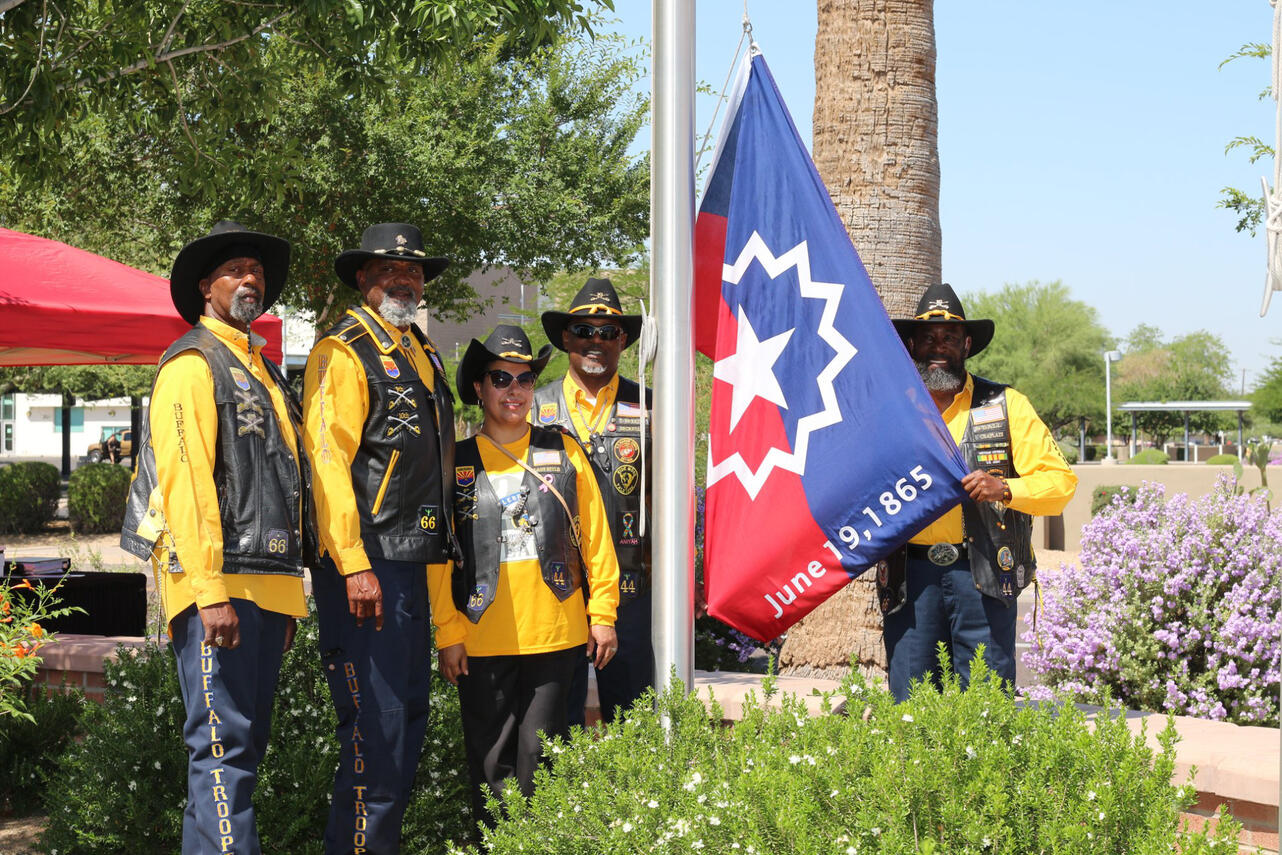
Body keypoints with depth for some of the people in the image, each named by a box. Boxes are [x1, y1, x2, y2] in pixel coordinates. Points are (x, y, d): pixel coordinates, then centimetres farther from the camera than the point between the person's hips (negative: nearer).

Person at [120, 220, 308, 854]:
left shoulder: (263, 372, 23)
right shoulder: (192, 364, -4)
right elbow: (186, 481, -14)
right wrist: (211, 592, -21)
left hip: (267, 583, 9)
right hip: (218, 588, -9)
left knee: (246, 747, 10)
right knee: (224, 747, -11)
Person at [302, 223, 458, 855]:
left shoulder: (422, 353, 20)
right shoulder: (342, 351, -7)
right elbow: (326, 461, -15)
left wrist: (442, 561, 20)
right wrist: (354, 566, -21)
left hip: (414, 565, 9)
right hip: (363, 567, -9)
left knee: (409, 719, 13)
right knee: (376, 728, -10)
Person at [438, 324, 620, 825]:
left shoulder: (563, 452, 8)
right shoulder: (457, 463, 5)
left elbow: (596, 537, 9)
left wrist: (603, 614, 5)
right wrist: (447, 633, -1)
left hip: (555, 633, 0)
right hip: (481, 641, 0)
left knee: (540, 756, 3)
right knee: (490, 760, 4)